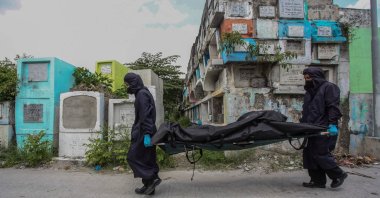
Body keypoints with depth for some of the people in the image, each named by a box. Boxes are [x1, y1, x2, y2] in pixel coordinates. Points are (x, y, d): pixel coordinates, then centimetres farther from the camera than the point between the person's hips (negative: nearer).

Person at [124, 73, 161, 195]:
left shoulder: (141, 94, -12)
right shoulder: (143, 93, 18)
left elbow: (145, 116, -21)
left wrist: (146, 134, -24)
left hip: (143, 132, -10)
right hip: (144, 132, 10)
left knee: (133, 157, -3)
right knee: (146, 159, 11)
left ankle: (152, 178, -3)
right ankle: (148, 185, 17)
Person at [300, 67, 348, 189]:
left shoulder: (329, 87, -1)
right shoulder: (310, 91, 23)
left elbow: (333, 107, -13)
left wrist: (332, 124, -21)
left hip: (324, 129, -8)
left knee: (320, 154, -8)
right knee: (309, 154, 5)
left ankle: (339, 175, 12)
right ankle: (317, 180, 14)